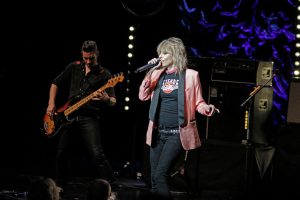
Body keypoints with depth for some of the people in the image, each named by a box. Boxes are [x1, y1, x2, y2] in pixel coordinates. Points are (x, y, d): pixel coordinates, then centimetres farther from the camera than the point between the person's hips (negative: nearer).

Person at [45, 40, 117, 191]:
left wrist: (107, 99, -27)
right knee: (61, 154, 7)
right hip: (68, 116, 4)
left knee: (97, 154, -19)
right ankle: (59, 187, 24)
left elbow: (113, 102, -2)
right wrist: (51, 104, 6)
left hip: (89, 118, -4)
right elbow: (55, 84, 18)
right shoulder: (74, 68, 9)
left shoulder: (104, 74, 0)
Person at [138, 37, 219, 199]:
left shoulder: (190, 75, -4)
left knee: (159, 175, -18)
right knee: (154, 179, 7)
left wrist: (207, 108, -22)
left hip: (176, 133, -6)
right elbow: (143, 96, 5)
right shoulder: (157, 74, 10)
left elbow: (198, 103, 0)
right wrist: (150, 72, -4)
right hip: (158, 132, 6)